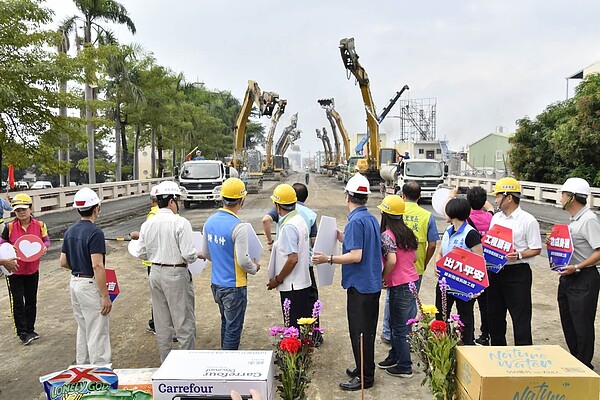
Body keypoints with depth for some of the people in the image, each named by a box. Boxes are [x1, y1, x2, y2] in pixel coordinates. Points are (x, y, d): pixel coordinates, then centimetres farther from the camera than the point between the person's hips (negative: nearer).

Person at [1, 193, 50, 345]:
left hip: (32, 269, 2)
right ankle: (22, 332, 15)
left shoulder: (39, 225, -7)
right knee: (18, 301, 2)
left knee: (31, 301, 13)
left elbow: (46, 240, 3)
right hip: (15, 270, -2)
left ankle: (30, 330, 29)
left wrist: (44, 247, -19)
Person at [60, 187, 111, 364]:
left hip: (75, 282, 9)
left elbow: (63, 262, 10)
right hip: (90, 285, -9)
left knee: (82, 328, 22)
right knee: (97, 333, -1)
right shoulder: (95, 232, -19)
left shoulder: (70, 231, 6)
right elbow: (97, 266, -24)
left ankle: (82, 366, 34)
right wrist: (105, 296, -21)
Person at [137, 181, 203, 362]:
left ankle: (165, 362, 30)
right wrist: (198, 255, 1)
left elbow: (141, 253, 7)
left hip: (155, 274, 6)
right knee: (184, 323, 6)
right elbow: (189, 254, -20)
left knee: (162, 323, 18)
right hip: (176, 274, -6)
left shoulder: (147, 224, 0)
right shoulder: (180, 223, -17)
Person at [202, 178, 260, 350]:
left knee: (225, 323, 24)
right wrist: (254, 268, -2)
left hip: (216, 283, 8)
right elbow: (243, 260, -21)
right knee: (233, 329, 6)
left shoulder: (210, 221, 1)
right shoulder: (238, 226, -23)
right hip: (234, 286, -8)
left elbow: (205, 253, 10)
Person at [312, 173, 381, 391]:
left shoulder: (355, 221, -20)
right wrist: (343, 238, 15)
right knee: (367, 330, 19)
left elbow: (356, 256, -25)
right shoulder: (372, 219, 9)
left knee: (359, 332, 3)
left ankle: (364, 377, 15)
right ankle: (363, 369, 33)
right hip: (372, 284, 10)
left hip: (360, 286, -9)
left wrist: (328, 259, -20)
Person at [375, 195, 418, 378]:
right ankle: (394, 357, 35)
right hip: (412, 280, 8)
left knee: (400, 328, 5)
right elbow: (415, 256, 12)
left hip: (399, 286, -8)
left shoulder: (387, 235, -15)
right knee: (396, 323, 22)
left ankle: (404, 367, 17)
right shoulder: (408, 232, 8)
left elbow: (391, 261, -24)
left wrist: (384, 277, -9)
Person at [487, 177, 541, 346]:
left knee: (521, 319, 0)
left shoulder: (528, 220, -8)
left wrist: (519, 255, -24)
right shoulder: (496, 218, 11)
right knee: (494, 316, 16)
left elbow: (536, 249, -8)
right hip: (495, 272, 7)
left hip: (518, 273, -7)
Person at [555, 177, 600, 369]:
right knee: (568, 323, 17)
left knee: (582, 325, 2)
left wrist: (577, 267, -25)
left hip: (584, 279, -9)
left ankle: (584, 366, 17)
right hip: (568, 277, 9)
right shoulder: (574, 219, 12)